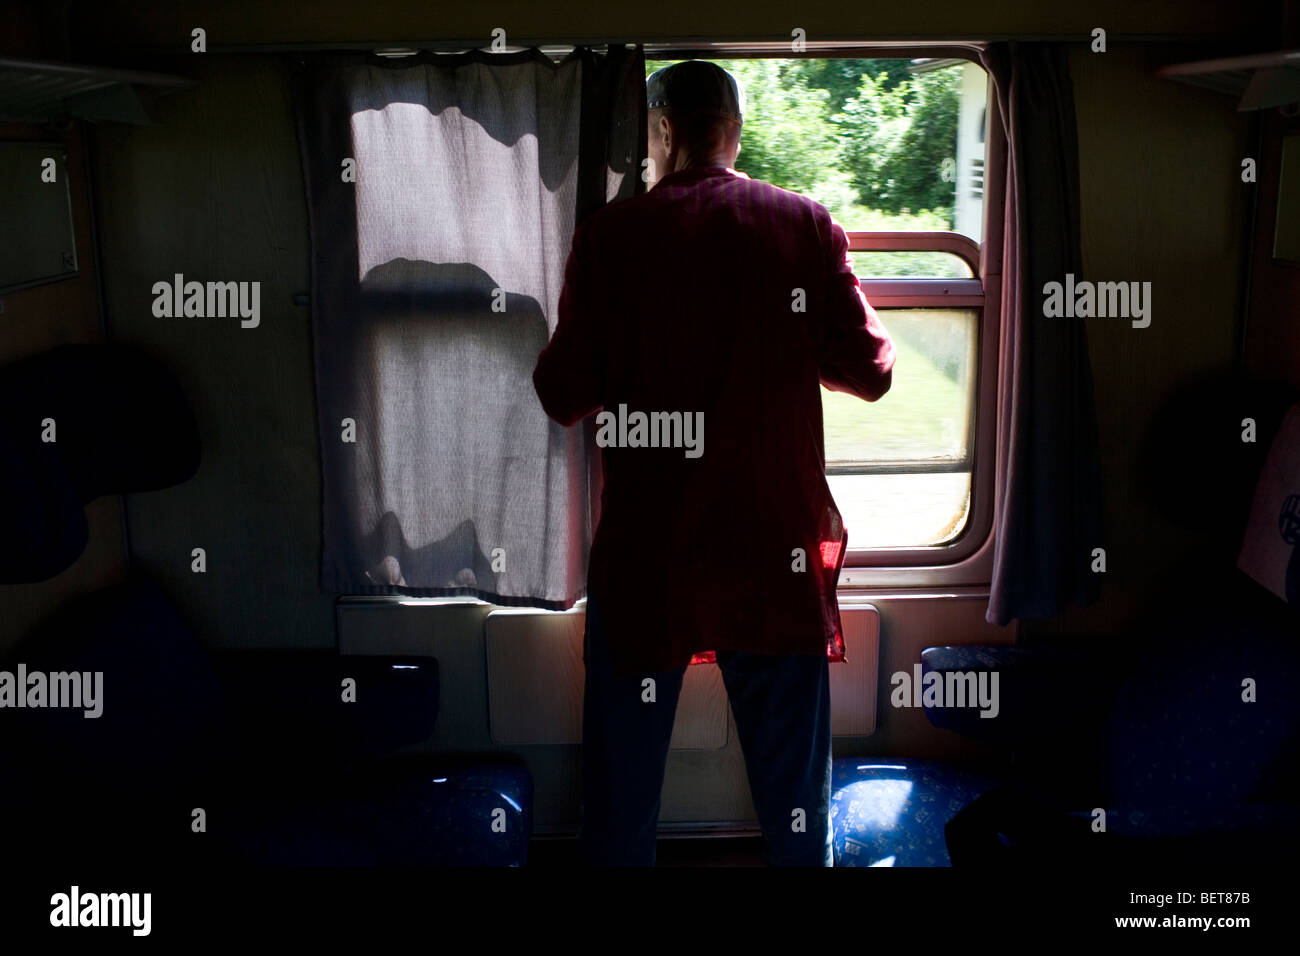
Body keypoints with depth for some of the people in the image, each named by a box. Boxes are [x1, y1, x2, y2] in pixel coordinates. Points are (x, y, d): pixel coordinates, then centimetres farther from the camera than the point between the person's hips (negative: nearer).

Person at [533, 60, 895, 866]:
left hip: (646, 550, 0)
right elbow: (869, 372, 0)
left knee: (624, 778, 14)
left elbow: (564, 396, -5)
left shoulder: (612, 234, -5)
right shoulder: (806, 226, -1)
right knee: (793, 783, 13)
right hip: (775, 547, 1)